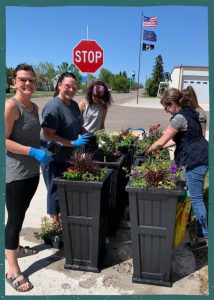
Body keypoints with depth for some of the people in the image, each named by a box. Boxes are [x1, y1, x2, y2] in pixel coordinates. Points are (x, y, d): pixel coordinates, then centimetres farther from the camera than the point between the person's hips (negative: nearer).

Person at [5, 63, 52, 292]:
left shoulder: (34, 106, 10)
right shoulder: (11, 105, -15)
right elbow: (5, 140, -20)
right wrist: (34, 152, -23)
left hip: (32, 171, 8)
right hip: (15, 174, -8)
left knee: (20, 214, 22)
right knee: (15, 218, 0)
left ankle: (13, 248, 44)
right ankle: (12, 270, 14)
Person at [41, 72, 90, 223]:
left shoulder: (74, 104, 7)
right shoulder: (53, 106, -19)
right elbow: (48, 135, -24)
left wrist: (87, 134, 4)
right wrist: (73, 143, -25)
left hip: (70, 157, 8)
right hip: (55, 159, -8)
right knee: (56, 192, 6)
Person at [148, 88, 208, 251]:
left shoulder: (179, 118, -17)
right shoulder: (188, 114, 14)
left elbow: (161, 141, -15)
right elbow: (180, 139, 21)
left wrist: (150, 149, 5)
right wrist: (160, 146, 19)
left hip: (195, 161, -10)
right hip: (200, 158, 10)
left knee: (196, 199, -3)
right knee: (195, 197, 21)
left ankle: (203, 237, 6)